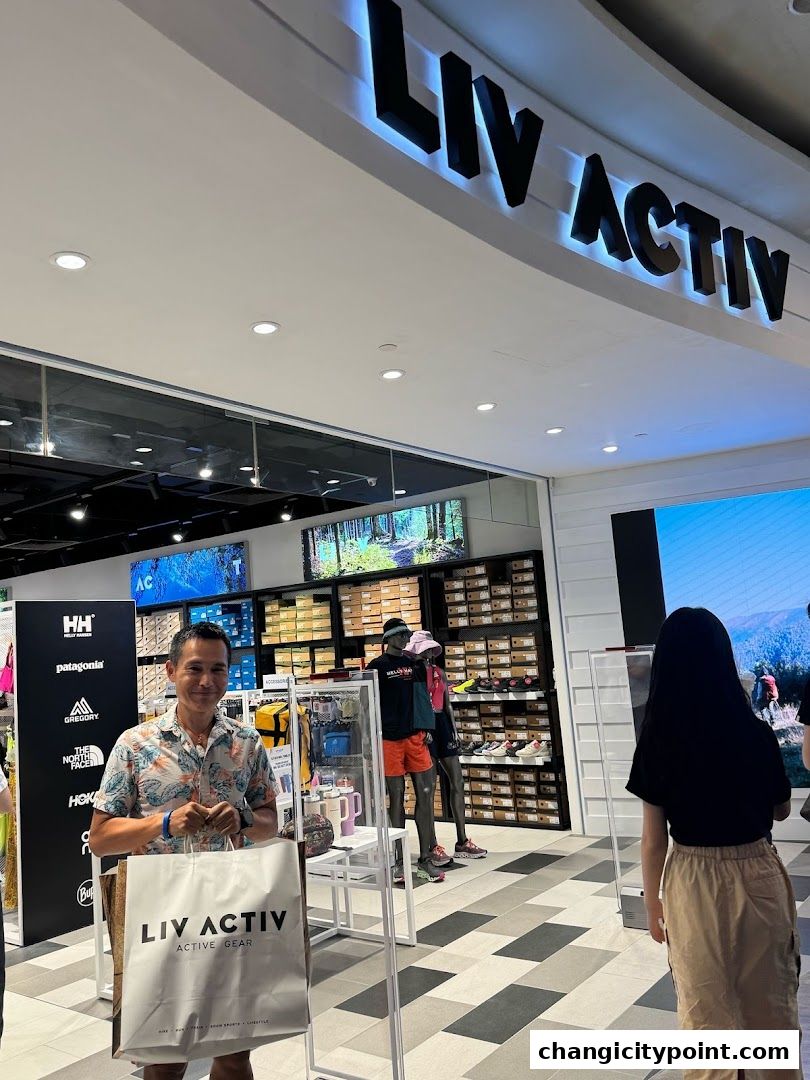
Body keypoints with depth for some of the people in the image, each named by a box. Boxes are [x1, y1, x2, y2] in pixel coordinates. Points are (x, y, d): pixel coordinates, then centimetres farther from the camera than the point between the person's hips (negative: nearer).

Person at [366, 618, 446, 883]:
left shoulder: (414, 664, 13)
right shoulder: (377, 666, -2)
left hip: (415, 736, 5)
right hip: (390, 739, -4)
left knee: (426, 795, 3)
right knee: (396, 799, 3)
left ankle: (425, 859, 14)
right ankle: (399, 861, 14)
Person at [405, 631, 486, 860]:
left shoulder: (438, 672, 14)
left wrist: (454, 730, 11)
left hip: (442, 724, 7)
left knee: (457, 783, 9)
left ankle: (462, 842, 19)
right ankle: (432, 847, 8)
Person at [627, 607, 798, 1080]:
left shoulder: (657, 743, -14)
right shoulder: (756, 733, -14)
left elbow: (653, 839, -8)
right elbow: (782, 810, 4)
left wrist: (653, 903, 6)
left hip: (693, 885, -1)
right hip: (758, 877, 1)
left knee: (706, 1009, 17)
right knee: (771, 1002, 24)